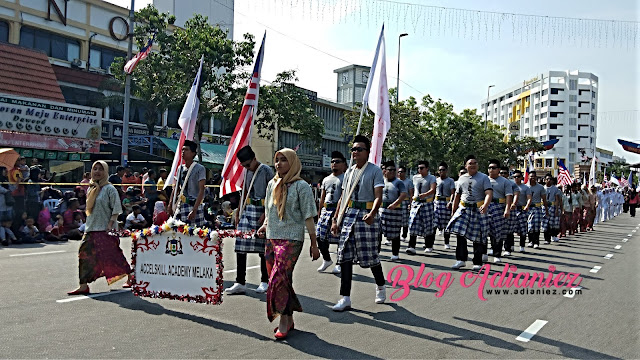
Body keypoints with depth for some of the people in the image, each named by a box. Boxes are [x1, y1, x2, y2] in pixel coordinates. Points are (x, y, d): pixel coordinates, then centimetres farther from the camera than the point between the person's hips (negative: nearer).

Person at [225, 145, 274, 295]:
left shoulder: (266, 171, -7)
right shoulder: (247, 172, 14)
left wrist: (265, 214, -16)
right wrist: (239, 212, 16)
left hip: (262, 210, -6)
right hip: (248, 210, 7)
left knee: (262, 248, 2)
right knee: (240, 246, 0)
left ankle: (265, 282, 15)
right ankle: (240, 283, 4)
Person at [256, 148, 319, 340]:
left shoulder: (301, 186, -5)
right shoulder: (272, 184, 14)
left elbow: (308, 217, -6)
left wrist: (314, 244, -7)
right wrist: (265, 225, 8)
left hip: (291, 239, -6)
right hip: (271, 238, 6)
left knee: (280, 278, -13)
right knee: (278, 279, 8)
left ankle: (284, 322, -2)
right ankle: (289, 320, 20)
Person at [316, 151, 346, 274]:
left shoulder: (345, 178, -3)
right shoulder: (326, 179, 19)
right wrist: (319, 213, 17)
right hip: (326, 210, 6)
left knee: (339, 238, -1)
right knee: (320, 236, 2)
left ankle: (340, 264, 13)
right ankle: (326, 259, 21)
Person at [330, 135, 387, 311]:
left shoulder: (374, 170, -3)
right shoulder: (349, 172, 15)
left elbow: (378, 197, -12)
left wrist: (372, 214, -30)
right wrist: (335, 219, 13)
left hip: (366, 216, -5)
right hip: (349, 215, 6)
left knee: (370, 255, 1)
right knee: (345, 257, 1)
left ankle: (380, 286, 30)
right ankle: (345, 298, 6)